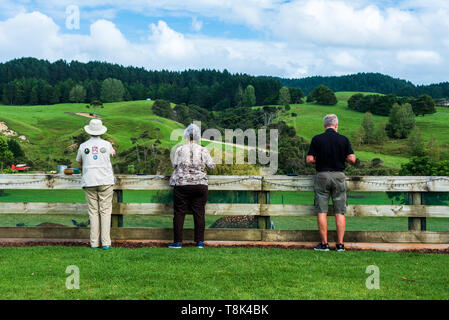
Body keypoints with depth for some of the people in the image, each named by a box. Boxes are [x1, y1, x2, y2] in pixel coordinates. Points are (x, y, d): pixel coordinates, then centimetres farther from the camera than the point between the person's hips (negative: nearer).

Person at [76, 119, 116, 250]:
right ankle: (106, 243, -2)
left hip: (89, 182, 1)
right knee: (105, 211, 1)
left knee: (93, 212, 5)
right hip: (105, 181, -1)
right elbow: (113, 153, 25)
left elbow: (79, 162, 22)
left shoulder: (83, 146, 5)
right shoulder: (106, 144, 2)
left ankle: (94, 243, 4)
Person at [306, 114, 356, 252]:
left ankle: (324, 243, 3)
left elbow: (309, 159, -4)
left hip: (322, 175, -1)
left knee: (322, 211, 3)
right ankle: (340, 244, 5)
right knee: (340, 212, 5)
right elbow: (352, 159, -4)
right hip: (339, 176, 1)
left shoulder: (316, 139, -2)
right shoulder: (343, 139, -1)